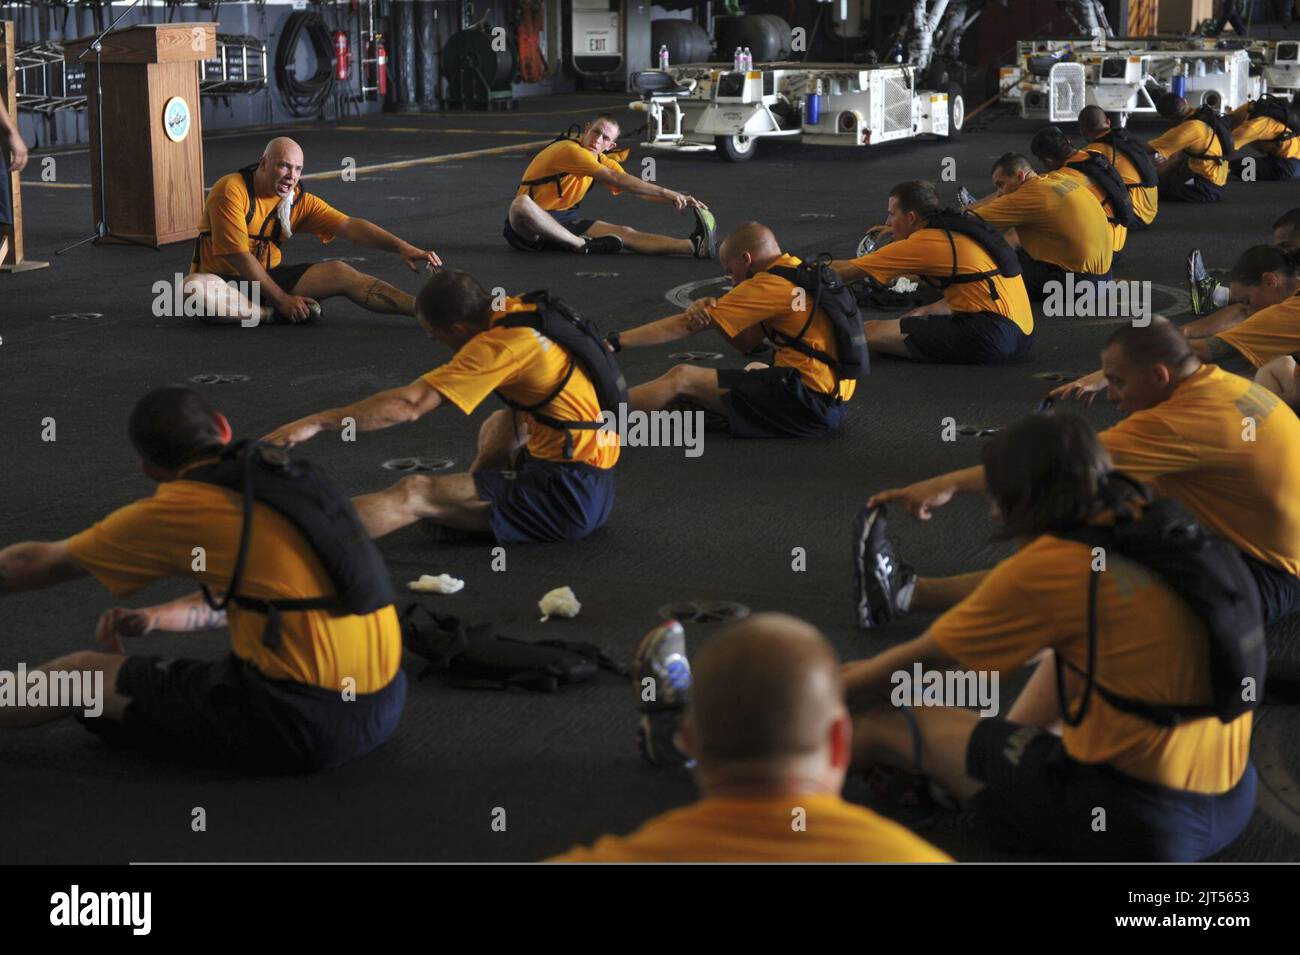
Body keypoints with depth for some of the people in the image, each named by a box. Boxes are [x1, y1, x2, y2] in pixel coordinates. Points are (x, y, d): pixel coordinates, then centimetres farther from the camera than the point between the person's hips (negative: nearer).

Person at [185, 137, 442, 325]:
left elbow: (349, 226, -10)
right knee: (195, 291, -41)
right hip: (221, 278, -4)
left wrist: (402, 247, -24)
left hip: (267, 277, 5)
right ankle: (274, 314, -30)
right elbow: (238, 255, -20)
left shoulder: (300, 201, -1)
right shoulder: (231, 190, -17)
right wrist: (282, 300, -20)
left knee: (339, 272, -14)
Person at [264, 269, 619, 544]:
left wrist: (316, 423, -18)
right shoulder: (525, 308, 6)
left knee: (414, 493, -15)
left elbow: (409, 405, -22)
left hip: (572, 494, -9)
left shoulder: (501, 344, -19)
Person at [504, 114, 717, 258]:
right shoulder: (570, 150, -20)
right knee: (521, 204, -44)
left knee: (624, 233, -17)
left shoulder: (602, 161, 10)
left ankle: (693, 246, -35)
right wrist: (666, 193, -23)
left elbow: (639, 191, 6)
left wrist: (677, 199, -11)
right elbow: (617, 180, -24)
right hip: (530, 224, -6)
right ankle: (584, 246, -38)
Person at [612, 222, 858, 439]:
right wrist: (710, 310, -3)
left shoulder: (773, 285, -11)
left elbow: (684, 326, -10)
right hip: (833, 401, 10)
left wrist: (613, 342, -7)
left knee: (682, 378, -7)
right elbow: (747, 345, 15)